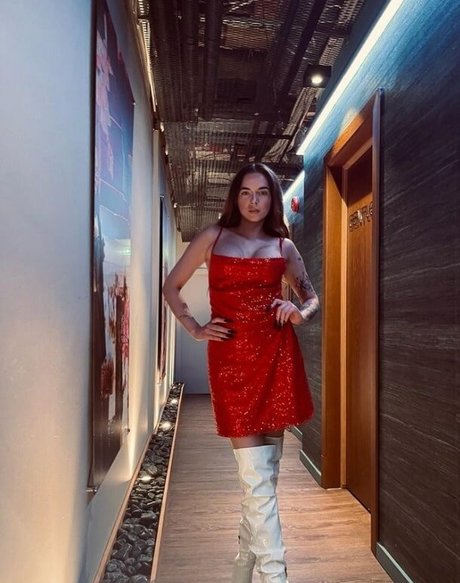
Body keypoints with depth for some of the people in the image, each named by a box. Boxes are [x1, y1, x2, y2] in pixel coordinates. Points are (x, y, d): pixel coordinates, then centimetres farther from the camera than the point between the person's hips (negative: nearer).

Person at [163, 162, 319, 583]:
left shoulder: (284, 246, 11)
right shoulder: (214, 237, 8)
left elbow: (312, 297, 18)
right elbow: (172, 285, 12)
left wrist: (300, 313, -4)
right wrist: (194, 328, 1)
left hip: (278, 354, 2)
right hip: (231, 356, -2)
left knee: (266, 471, 11)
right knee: (256, 477, -5)